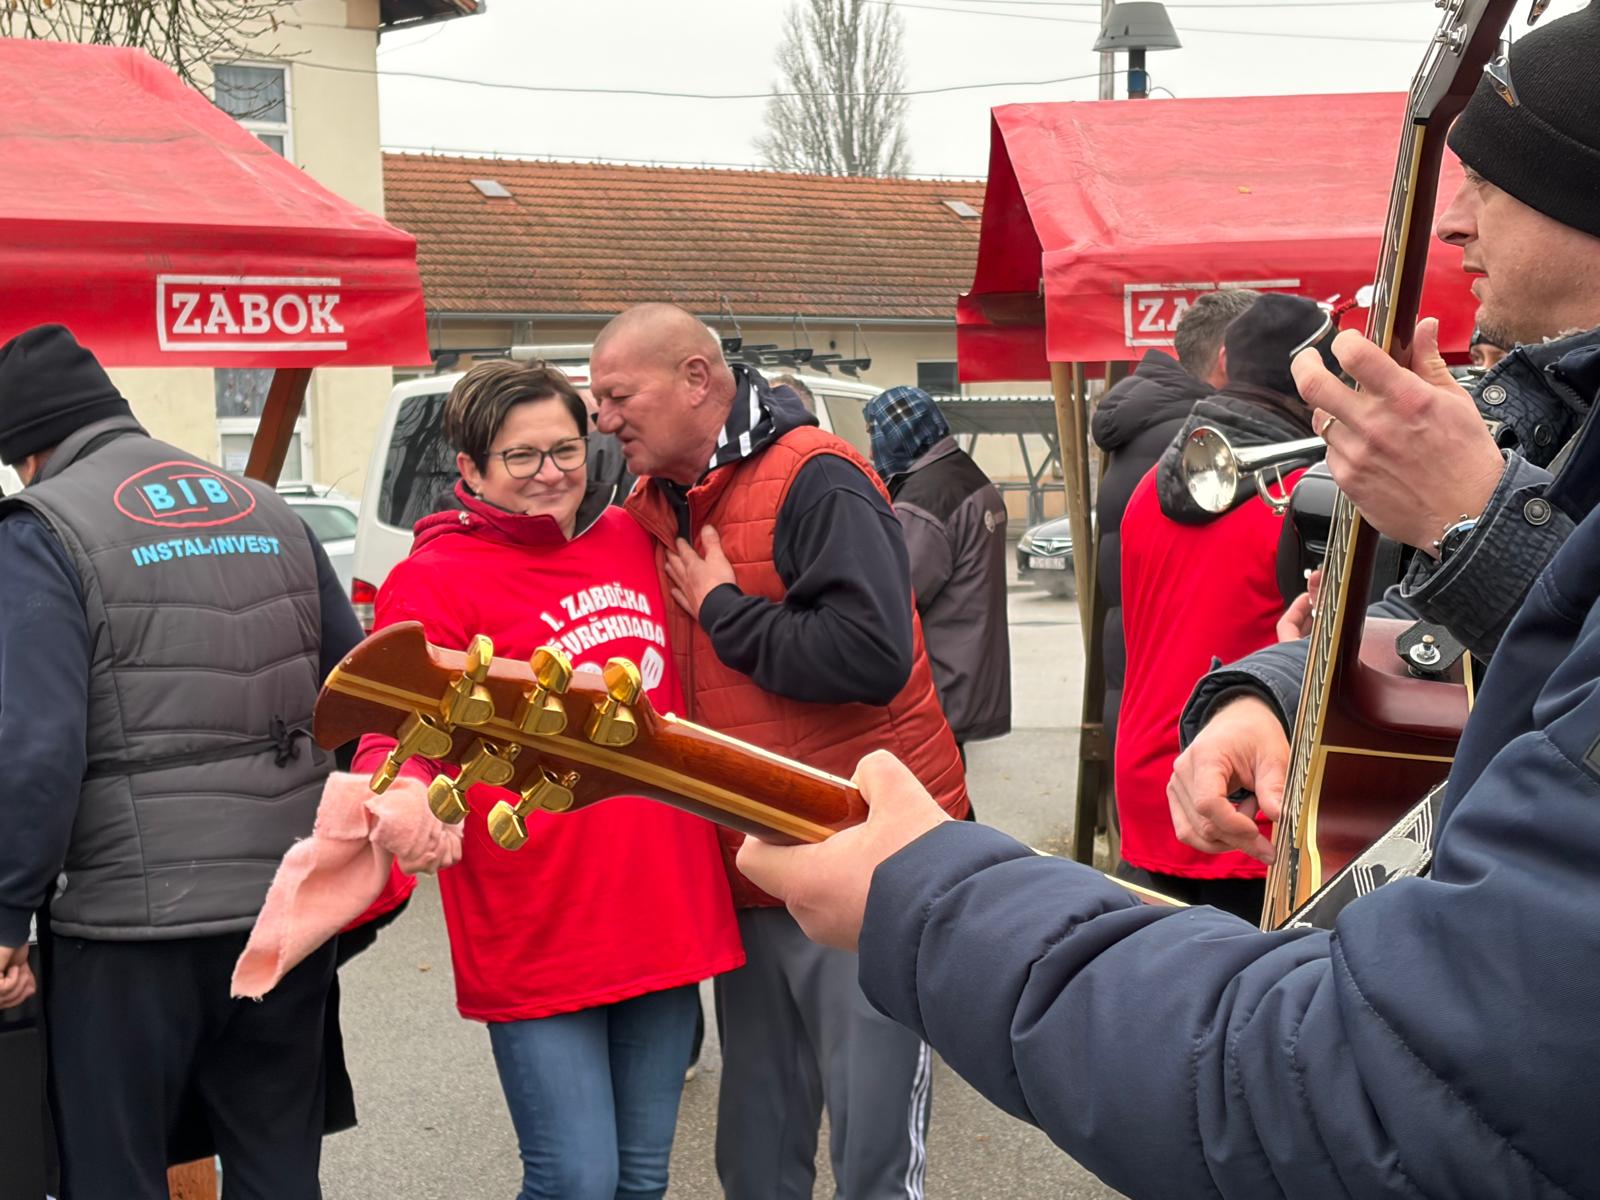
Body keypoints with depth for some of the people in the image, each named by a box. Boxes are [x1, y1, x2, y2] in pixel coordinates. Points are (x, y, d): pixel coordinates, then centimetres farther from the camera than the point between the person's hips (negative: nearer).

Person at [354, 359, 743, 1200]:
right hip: (538, 936, -6)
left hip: (664, 918, 6)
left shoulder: (629, 539, 11)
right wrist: (402, 793, -39)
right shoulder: (433, 579, -7)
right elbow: (397, 730, -18)